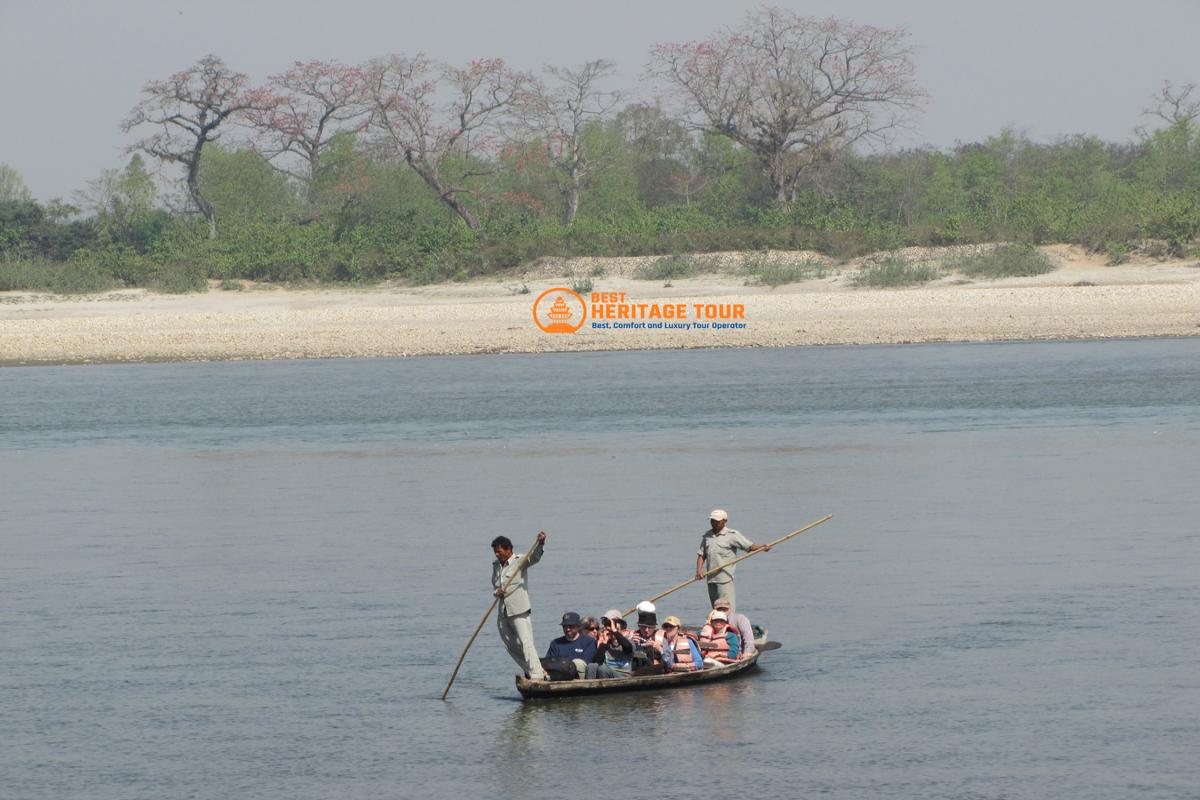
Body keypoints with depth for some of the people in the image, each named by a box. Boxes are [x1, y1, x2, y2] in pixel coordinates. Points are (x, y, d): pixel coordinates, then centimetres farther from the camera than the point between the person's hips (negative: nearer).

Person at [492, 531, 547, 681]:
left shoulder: (520, 561, -4)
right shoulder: (496, 565, 14)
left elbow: (535, 556, -22)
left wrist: (541, 543, -42)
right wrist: (496, 592, -4)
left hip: (520, 612, -7)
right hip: (504, 613, 7)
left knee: (526, 643, -16)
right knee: (511, 646, 12)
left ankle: (537, 675, -20)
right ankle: (530, 671, 24)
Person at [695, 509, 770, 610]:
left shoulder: (732, 535, -2)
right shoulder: (707, 535, 15)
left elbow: (749, 546, -8)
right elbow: (701, 555, 15)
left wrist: (762, 547, -26)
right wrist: (699, 570, -1)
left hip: (725, 578, -6)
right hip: (711, 578, 6)